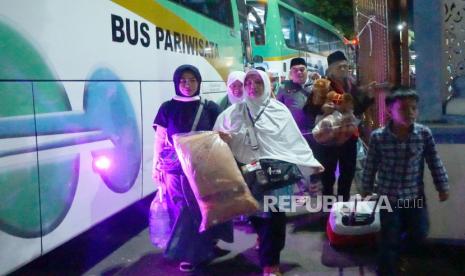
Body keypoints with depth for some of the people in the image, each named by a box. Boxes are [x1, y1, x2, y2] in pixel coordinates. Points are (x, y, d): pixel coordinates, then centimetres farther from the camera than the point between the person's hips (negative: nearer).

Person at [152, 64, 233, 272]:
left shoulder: (210, 107, 2)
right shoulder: (167, 108, 2)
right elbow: (159, 140, 6)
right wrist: (156, 166, 4)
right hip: (176, 168, 0)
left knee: (204, 208, 4)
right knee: (182, 210, 5)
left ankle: (204, 248, 23)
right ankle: (188, 253, 18)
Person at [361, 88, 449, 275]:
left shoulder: (424, 134, -10)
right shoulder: (378, 137, -15)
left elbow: (434, 162, 2)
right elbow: (371, 166, -3)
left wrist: (442, 186, 6)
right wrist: (366, 189, 6)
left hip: (415, 195, 2)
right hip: (389, 197, -2)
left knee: (420, 234, 10)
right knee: (389, 242, 6)